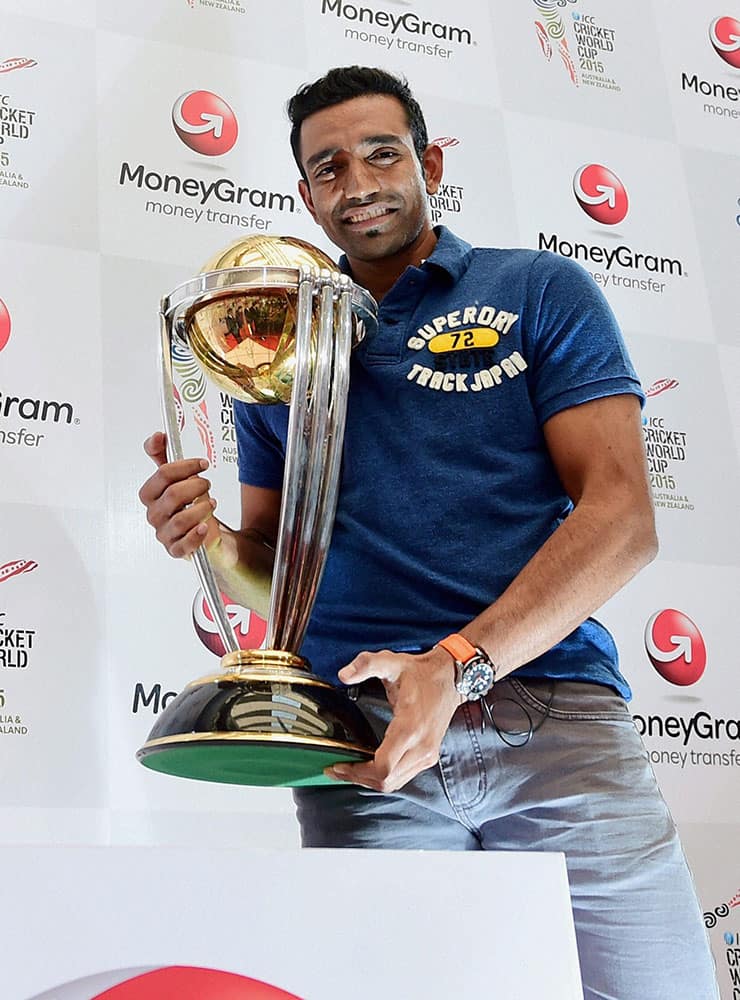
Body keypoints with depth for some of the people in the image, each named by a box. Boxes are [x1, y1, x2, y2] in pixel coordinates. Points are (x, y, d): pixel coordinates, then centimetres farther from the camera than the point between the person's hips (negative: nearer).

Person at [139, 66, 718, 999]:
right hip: (360, 742, 2)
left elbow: (622, 515, -3)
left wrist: (459, 664, -16)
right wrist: (210, 542, -4)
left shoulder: (541, 292, 8)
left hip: (551, 713, -2)